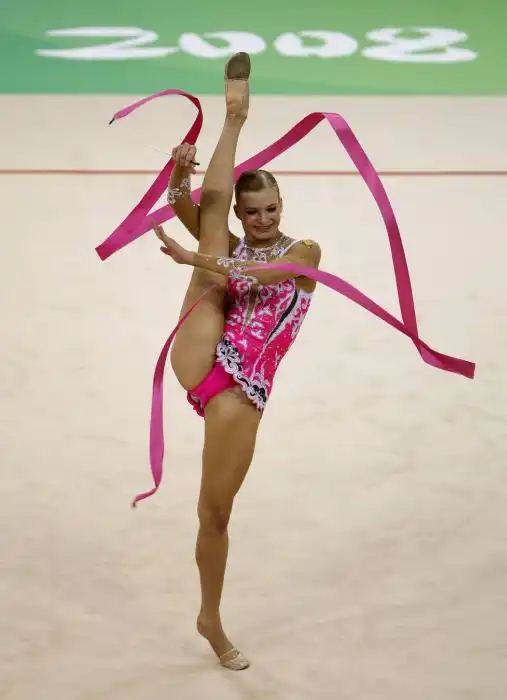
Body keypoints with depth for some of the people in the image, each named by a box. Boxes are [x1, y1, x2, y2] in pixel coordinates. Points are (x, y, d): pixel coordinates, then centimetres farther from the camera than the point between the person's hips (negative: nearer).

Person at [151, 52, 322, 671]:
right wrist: (179, 175, -22)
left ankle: (210, 621, 18)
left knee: (216, 511, 3)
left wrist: (197, 260, -22)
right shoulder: (230, 247, 16)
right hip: (201, 358, 2)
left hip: (243, 390, -2)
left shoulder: (303, 251, 9)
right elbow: (196, 206, -2)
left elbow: (261, 275, -13)